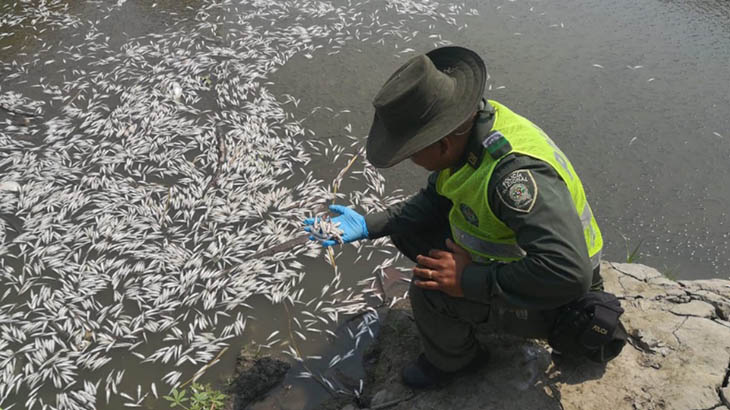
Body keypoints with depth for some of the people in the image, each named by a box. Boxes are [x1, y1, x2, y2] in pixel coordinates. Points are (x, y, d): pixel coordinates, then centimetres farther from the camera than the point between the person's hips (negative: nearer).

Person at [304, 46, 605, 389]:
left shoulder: (515, 172, -39)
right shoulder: (465, 130, -11)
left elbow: (569, 274, -44)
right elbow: (435, 200, 3)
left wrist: (469, 280, -35)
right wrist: (367, 226, -7)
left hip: (546, 303, -8)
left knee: (429, 289, -26)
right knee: (406, 229, 2)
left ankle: (451, 361, 8)